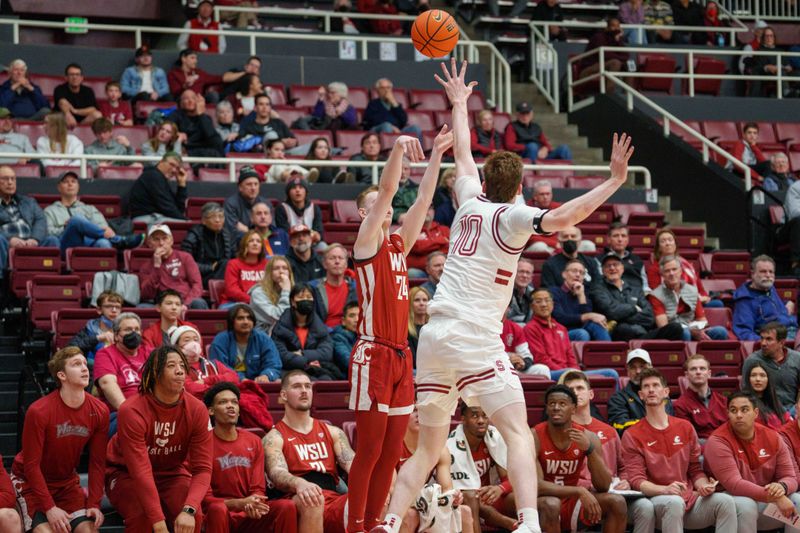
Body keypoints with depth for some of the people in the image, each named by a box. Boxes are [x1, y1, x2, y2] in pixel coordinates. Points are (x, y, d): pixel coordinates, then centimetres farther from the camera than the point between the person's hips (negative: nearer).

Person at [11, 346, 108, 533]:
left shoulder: (99, 411, -11)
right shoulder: (38, 411, -24)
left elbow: (97, 462, -5)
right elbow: (31, 465, -19)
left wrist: (94, 504, -13)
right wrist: (50, 507, -23)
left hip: (67, 481, 4)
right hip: (30, 481, -4)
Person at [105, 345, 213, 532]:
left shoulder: (197, 410, -17)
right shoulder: (132, 411, -27)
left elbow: (202, 469, -16)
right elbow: (141, 472, -30)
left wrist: (189, 510, -34)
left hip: (172, 473, 3)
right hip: (126, 473, -3)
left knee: (193, 516, -25)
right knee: (141, 516, -32)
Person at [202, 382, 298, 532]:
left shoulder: (254, 442, 9)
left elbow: (258, 489, 6)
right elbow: (205, 497, -9)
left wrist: (252, 504, -19)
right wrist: (239, 503, -22)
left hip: (250, 515, 4)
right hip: (218, 515, -4)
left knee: (287, 507, -23)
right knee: (218, 509, -39)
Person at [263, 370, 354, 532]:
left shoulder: (332, 432, 23)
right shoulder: (274, 438, 8)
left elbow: (352, 464, 9)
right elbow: (277, 473, -11)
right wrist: (299, 483, -37)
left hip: (335, 502, 3)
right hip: (297, 504, -2)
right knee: (312, 499, -40)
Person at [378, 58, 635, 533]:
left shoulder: (472, 202, 15)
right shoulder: (513, 216, -2)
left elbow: (462, 154, 32)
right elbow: (562, 217, -19)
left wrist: (460, 103, 45)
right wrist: (614, 182, -18)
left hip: (434, 334, 7)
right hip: (475, 336, -7)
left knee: (429, 448, 13)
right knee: (518, 432, -11)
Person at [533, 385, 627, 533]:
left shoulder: (588, 438, -5)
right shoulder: (535, 437, -17)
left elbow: (604, 486, -10)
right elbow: (536, 485, -24)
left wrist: (589, 449, -25)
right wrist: (580, 491, -31)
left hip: (572, 501, 4)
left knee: (618, 502, -17)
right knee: (551, 504, -38)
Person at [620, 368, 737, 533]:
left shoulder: (685, 428, 16)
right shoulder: (632, 436, 3)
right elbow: (636, 480, -6)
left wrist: (703, 485, -5)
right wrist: (665, 489, -25)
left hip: (689, 501, 4)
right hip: (657, 501, -4)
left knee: (725, 501, -25)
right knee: (674, 502, -39)